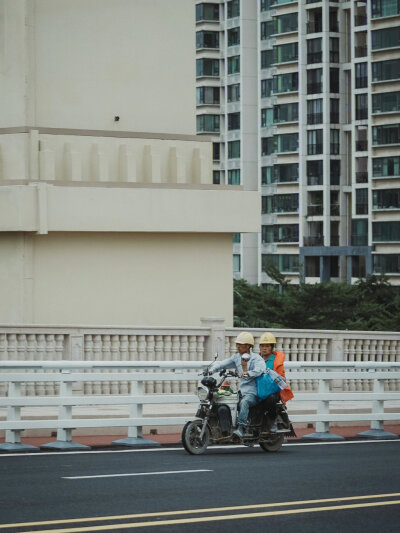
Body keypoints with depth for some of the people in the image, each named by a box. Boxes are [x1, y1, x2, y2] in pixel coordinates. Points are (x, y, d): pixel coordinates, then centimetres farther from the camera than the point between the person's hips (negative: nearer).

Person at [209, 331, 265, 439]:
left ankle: (240, 428, -46)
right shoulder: (236, 357, 15)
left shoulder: (256, 358, -6)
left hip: (252, 393, -7)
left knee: (244, 402, -38)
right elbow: (222, 364, 12)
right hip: (241, 391, 8)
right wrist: (211, 369, -8)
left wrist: (247, 373, -42)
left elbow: (259, 369, -26)